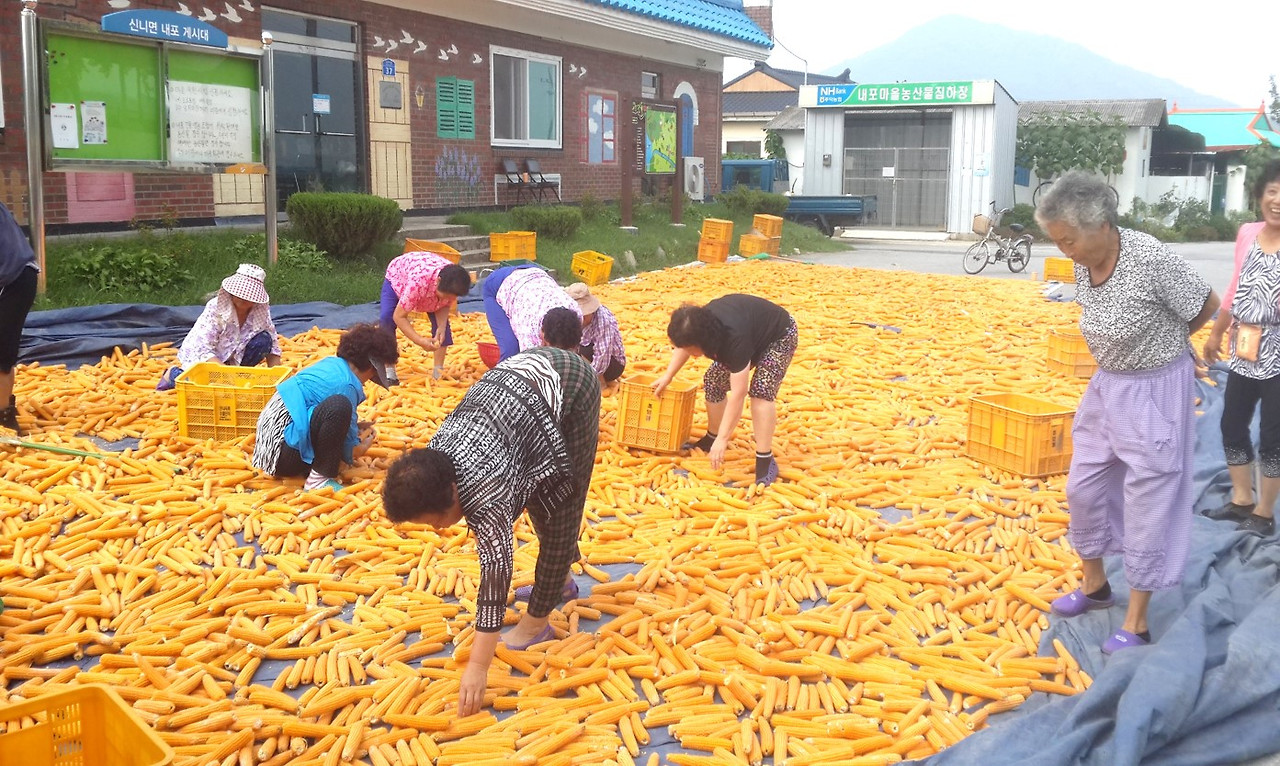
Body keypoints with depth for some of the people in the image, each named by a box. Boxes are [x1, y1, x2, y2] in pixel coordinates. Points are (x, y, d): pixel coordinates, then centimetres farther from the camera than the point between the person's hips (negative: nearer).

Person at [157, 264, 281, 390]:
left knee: (263, 340, -20)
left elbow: (273, 345, -8)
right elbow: (203, 350, -29)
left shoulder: (261, 311, -15)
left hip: (232, 357, 3)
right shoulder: (215, 308, -26)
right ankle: (174, 374, 2)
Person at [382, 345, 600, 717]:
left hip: (569, 386, -8)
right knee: (538, 495, 20)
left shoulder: (485, 487, -32)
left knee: (559, 510, -3)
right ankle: (560, 579, 38)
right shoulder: (435, 459, -10)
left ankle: (537, 620, 6)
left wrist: (477, 667, -29)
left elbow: (495, 571, -31)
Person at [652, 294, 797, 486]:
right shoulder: (700, 325, -24)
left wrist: (722, 440, -42)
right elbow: (683, 343, 4)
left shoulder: (735, 339, -44)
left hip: (779, 336, -7)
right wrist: (668, 376, 0)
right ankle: (711, 438, 20)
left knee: (761, 391, -26)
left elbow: (738, 394, -43)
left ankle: (765, 460, -21)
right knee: (713, 381, 0)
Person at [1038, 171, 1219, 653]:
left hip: (1156, 390, -7)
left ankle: (1136, 623, 10)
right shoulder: (1084, 266, -6)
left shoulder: (1151, 259, -26)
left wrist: (1165, 345, 3)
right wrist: (1155, 342, 1)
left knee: (1148, 501, 0)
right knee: (1084, 487, 13)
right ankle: (1094, 585, 34)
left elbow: (1207, 307, -11)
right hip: (1108, 384, 7)